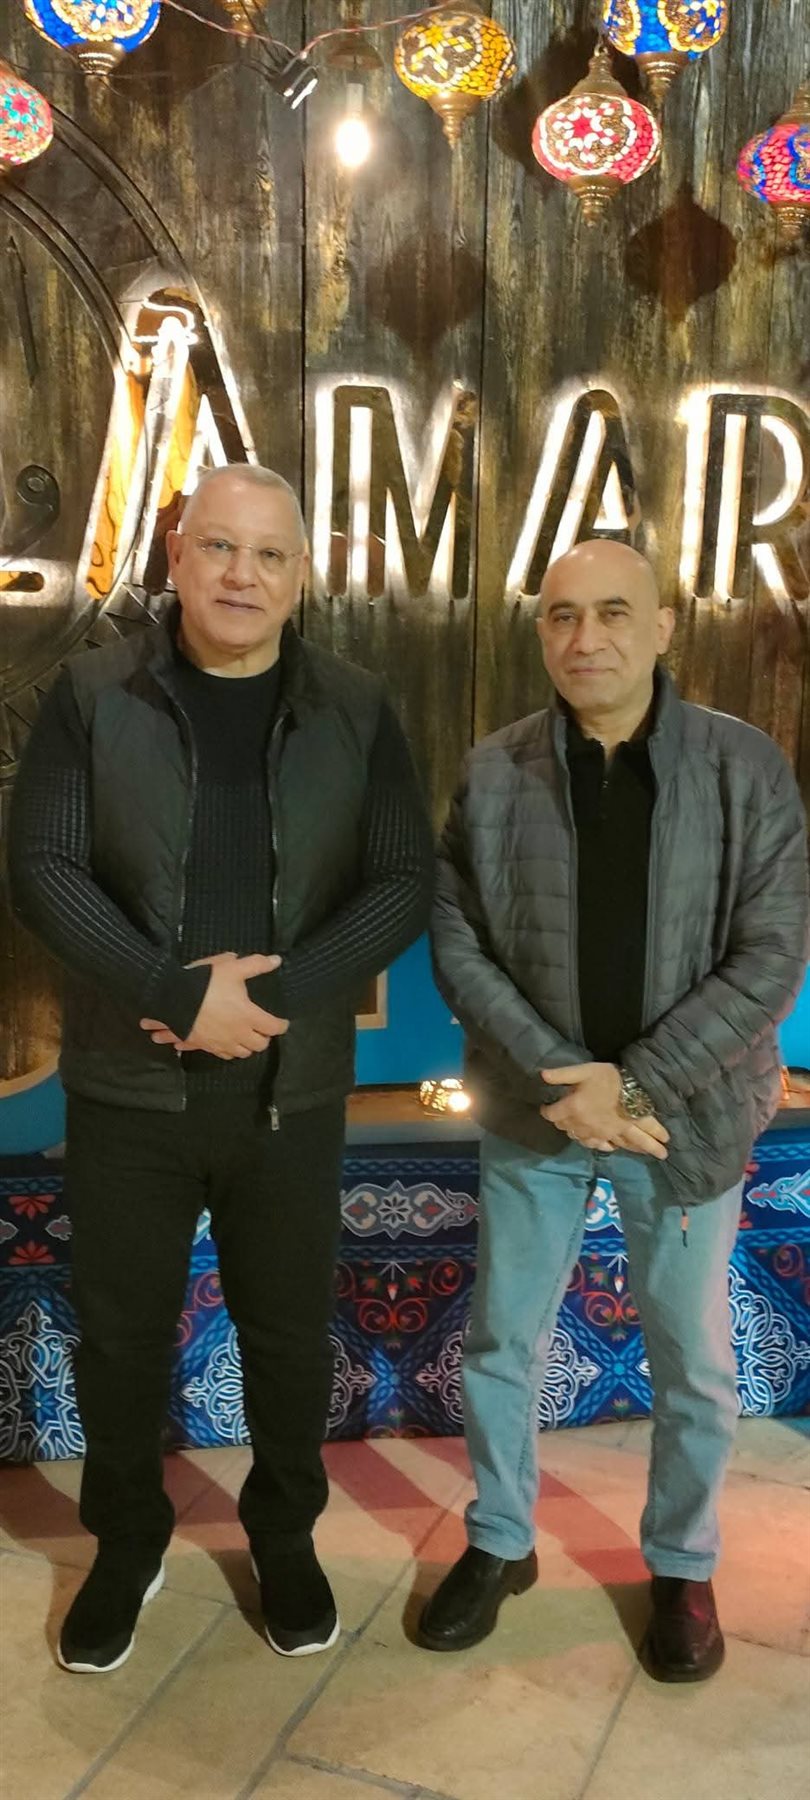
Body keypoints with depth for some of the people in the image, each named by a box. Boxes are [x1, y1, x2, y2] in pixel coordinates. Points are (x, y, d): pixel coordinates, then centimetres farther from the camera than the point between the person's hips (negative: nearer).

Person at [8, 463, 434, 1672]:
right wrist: (181, 992, -20)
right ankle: (127, 1539, 38)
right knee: (120, 1331, 13)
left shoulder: (357, 712, 0)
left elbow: (404, 885, -4)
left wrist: (275, 995, -18)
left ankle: (285, 1534, 40)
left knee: (290, 1330, 15)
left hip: (294, 1090, 1)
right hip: (127, 1085, 0)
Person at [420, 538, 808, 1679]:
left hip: (686, 1109, -1)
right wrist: (560, 1079, -16)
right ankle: (499, 1542, 39)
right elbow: (457, 942, -6)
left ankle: (682, 1566, 39)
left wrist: (635, 1082, -18)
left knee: (693, 1362, 14)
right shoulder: (494, 774, -5)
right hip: (534, 1109, 2)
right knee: (501, 1340, 14)